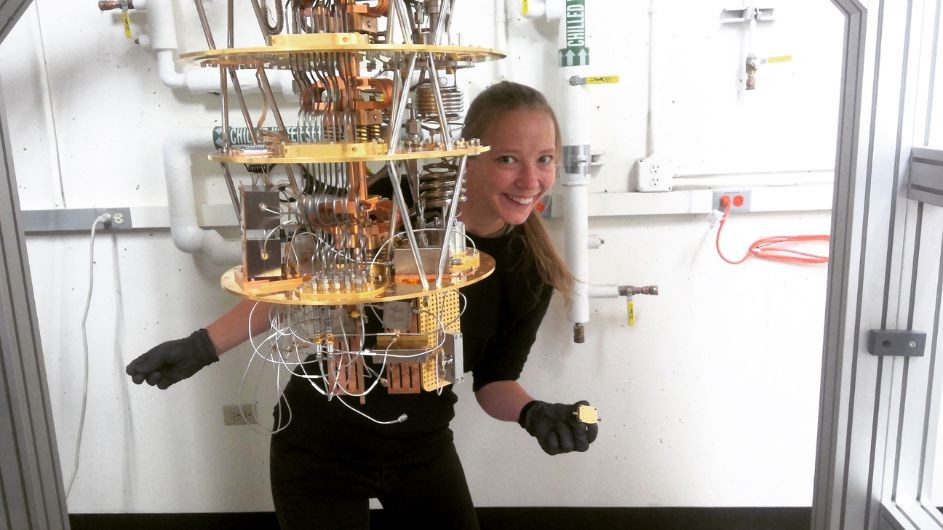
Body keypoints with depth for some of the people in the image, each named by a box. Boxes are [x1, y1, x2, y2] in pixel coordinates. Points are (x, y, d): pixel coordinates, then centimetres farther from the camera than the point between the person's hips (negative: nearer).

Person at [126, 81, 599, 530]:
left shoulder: (531, 269, -13)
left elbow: (493, 380, -3)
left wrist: (532, 413, -24)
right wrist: (203, 346, -7)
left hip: (424, 451, 3)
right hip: (321, 448, -2)